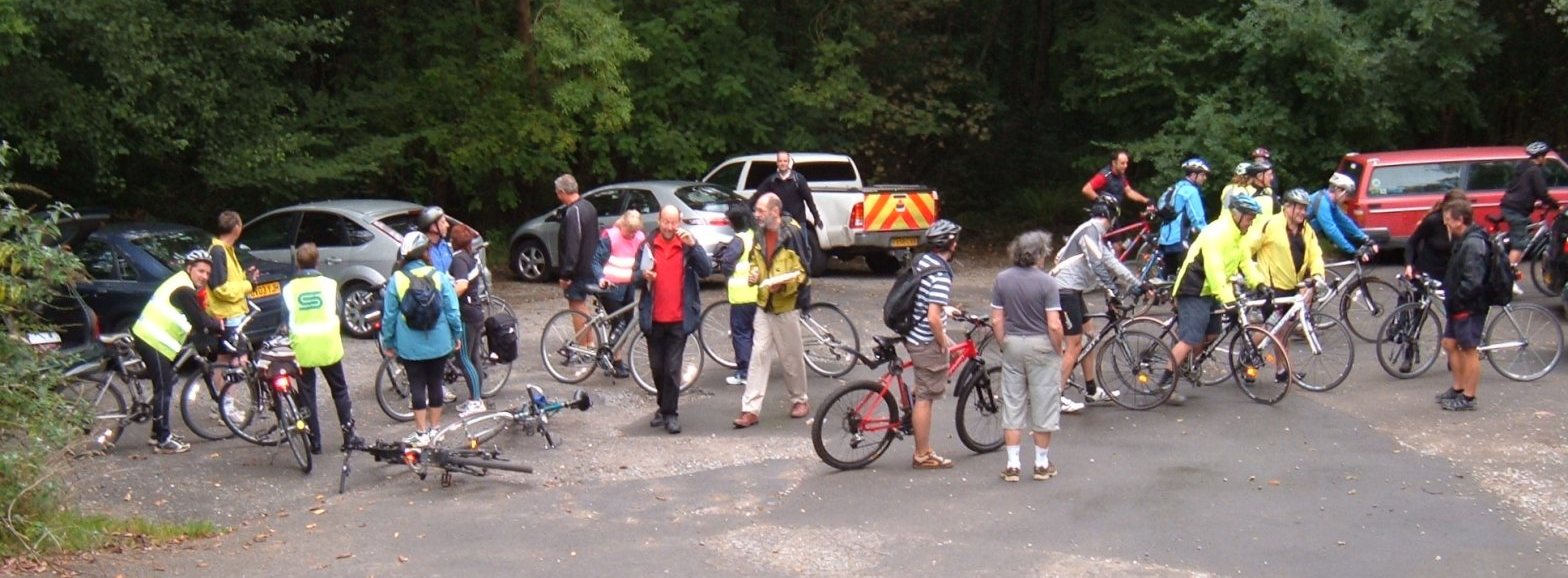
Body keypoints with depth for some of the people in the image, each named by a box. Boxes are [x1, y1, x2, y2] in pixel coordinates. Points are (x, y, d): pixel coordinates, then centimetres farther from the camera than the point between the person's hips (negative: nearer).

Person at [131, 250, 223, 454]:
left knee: (163, 388, 17)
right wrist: (219, 326, -1)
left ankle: (159, 433, 25)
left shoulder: (181, 283, 16)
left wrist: (214, 324, 11)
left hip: (149, 337, 10)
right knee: (163, 389, -6)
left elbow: (198, 318, 23)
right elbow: (200, 323, -17)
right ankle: (163, 441, -3)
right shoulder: (184, 290, -16)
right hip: (154, 341, -10)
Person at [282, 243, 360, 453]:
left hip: (302, 349, 0)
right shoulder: (329, 284, -1)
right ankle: (349, 436, 13)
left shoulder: (289, 289, -2)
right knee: (340, 391, 14)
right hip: (328, 346, 1)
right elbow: (338, 315, 4)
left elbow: (286, 322, -1)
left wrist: (291, 341, 12)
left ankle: (315, 442, 9)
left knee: (307, 395, 8)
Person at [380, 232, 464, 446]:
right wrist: (457, 334, 9)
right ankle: (435, 428, 22)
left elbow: (389, 316, -3)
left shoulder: (396, 280, -7)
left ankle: (421, 433, 6)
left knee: (417, 386, 5)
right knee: (435, 384, 12)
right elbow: (452, 310, -4)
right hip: (438, 343, 1)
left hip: (410, 345, -1)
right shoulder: (439, 276, -6)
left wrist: (387, 342, 8)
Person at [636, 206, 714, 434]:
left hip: (679, 319, -2)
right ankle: (664, 407, 28)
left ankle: (670, 413, 4)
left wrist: (693, 245, -23)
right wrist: (643, 276, -14)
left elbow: (706, 271, -11)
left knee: (672, 369, -4)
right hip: (653, 318, 2)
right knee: (657, 367, 12)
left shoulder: (687, 246, 0)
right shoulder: (648, 246, 5)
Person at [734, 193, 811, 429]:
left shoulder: (792, 234, -13)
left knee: (792, 356, 8)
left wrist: (782, 284, -26)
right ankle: (751, 409, -2)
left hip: (786, 306, -5)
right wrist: (753, 275, 2)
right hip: (764, 304, 5)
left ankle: (799, 400, 27)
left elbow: (804, 272, -12)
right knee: (759, 356, 0)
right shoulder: (759, 236, 7)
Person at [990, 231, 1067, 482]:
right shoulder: (1046, 282, -14)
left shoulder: (1002, 279, -2)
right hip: (1041, 346, -3)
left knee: (1012, 405, 9)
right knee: (1043, 405, 9)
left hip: (1012, 344, 3)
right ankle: (1042, 463, 17)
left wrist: (1004, 345, 11)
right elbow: (1054, 325, -16)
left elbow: (996, 321, -1)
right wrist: (1058, 350, -2)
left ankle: (1012, 465, 10)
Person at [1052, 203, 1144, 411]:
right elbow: (1097, 266, -22)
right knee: (1075, 345, -8)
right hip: (1065, 290, -10)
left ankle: (1091, 390, 23)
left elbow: (1110, 262, 18)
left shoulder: (1094, 232, 18)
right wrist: (1113, 289, -22)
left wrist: (1134, 284, 15)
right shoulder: (1090, 230, -13)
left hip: (1072, 291, 10)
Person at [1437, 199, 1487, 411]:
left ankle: (1468, 398, 8)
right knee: (1450, 343, 17)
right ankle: (1458, 387, 29)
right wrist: (1448, 290, 7)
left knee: (1469, 350, -1)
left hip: (1470, 307, -10)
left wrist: (1453, 299, -19)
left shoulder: (1473, 244, -22)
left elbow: (1472, 282, -27)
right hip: (1459, 306, 10)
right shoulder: (1463, 240, 10)